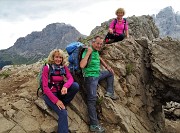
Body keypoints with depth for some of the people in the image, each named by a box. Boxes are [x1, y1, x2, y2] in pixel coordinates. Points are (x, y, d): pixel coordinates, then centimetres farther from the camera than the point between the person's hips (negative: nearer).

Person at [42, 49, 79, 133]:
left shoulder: (64, 67, 2)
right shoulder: (47, 68, -12)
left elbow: (70, 78, -12)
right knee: (63, 113, -27)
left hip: (60, 92, 5)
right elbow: (45, 87, -16)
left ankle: (62, 104, -9)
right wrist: (56, 100, -24)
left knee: (76, 86, -22)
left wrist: (65, 86, -37)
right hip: (50, 94, -5)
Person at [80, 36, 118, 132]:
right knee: (92, 99, -12)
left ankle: (109, 92, 27)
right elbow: (82, 65, -32)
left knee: (110, 73, 28)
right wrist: (88, 53, -28)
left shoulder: (96, 51, 10)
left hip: (98, 74, 10)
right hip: (90, 77, -10)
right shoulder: (87, 51, -17)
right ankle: (94, 125, -10)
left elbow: (99, 59, 33)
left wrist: (107, 67, 28)